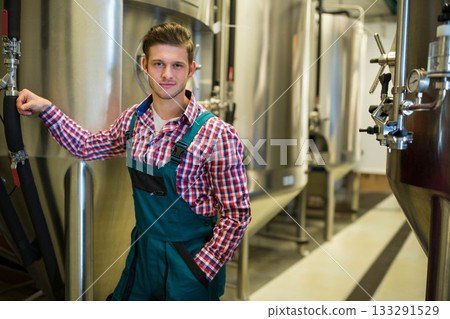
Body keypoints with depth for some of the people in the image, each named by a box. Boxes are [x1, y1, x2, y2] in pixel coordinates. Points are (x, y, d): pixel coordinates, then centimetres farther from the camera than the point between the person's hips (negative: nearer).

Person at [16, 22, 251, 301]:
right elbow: (89, 147, 16)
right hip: (142, 249, 5)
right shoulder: (134, 118, -3)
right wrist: (45, 108, 10)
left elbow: (237, 216, -16)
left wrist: (200, 270, -16)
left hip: (191, 258, -5)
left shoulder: (217, 135, -22)